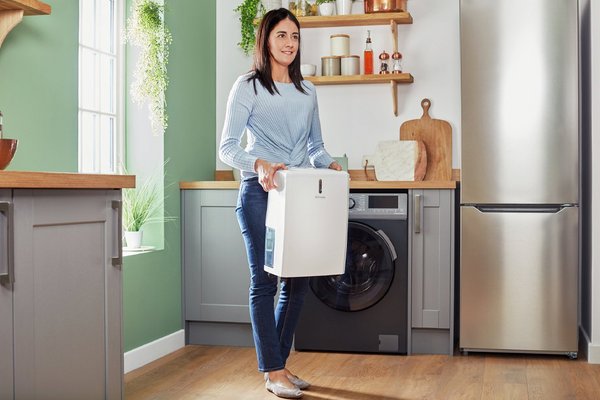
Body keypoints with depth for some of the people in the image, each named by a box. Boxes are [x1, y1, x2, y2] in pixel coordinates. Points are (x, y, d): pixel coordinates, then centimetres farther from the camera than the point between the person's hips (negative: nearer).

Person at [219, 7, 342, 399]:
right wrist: (258, 164, -26)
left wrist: (331, 164, 0)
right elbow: (227, 147, -8)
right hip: (261, 191, -6)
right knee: (265, 281, -2)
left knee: (298, 281, 8)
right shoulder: (248, 86, -2)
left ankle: (279, 364, 22)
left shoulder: (307, 89, 15)